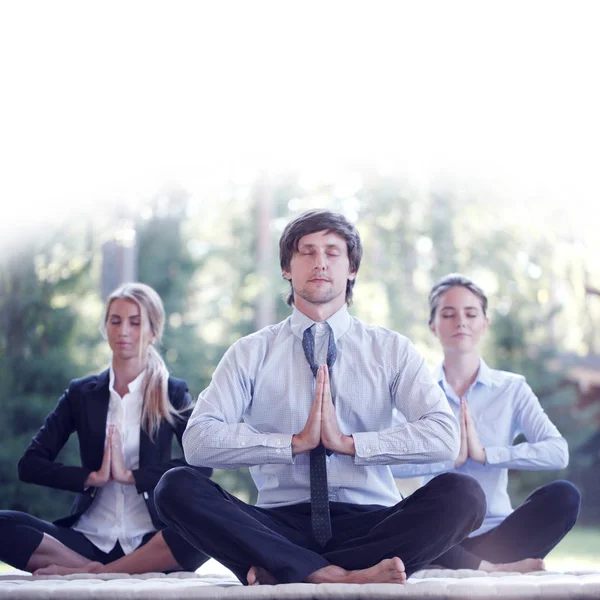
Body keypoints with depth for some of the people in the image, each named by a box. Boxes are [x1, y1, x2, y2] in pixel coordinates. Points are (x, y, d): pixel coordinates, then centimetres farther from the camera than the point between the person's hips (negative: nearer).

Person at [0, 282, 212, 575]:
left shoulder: (172, 394, 7)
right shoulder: (81, 393, 12)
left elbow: (202, 464, -10)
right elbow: (30, 464, 3)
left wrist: (131, 475, -13)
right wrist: (91, 477, -10)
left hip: (149, 541, -1)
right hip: (90, 538, 1)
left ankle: (93, 573, -27)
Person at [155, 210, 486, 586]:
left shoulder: (392, 350, 9)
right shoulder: (250, 353, 8)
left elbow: (444, 436, -7)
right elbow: (198, 440, -7)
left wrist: (348, 442, -14)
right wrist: (296, 442, -14)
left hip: (369, 521, 0)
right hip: (280, 524, 0)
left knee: (464, 494, -27)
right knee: (176, 488, -24)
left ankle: (282, 572, -26)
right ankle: (336, 576, -36)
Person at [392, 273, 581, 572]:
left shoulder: (511, 388, 9)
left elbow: (558, 452, -9)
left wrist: (484, 454, -14)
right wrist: (452, 458, -16)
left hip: (495, 531, 1)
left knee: (563, 495, -25)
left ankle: (470, 566, -26)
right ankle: (489, 568, -28)